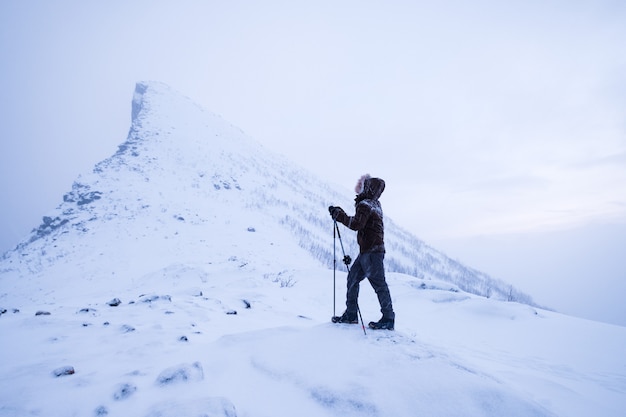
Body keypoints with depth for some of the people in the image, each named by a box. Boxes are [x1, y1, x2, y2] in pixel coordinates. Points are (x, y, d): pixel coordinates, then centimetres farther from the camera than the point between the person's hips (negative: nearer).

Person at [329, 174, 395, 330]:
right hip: (367, 250, 10)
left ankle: (388, 319, 5)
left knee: (379, 284, -4)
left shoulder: (365, 204, -14)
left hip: (371, 251, -10)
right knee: (353, 277, 13)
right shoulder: (374, 203, 15)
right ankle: (351, 314, 19)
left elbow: (357, 224, -26)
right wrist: (339, 213, 12)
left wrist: (340, 215, -16)